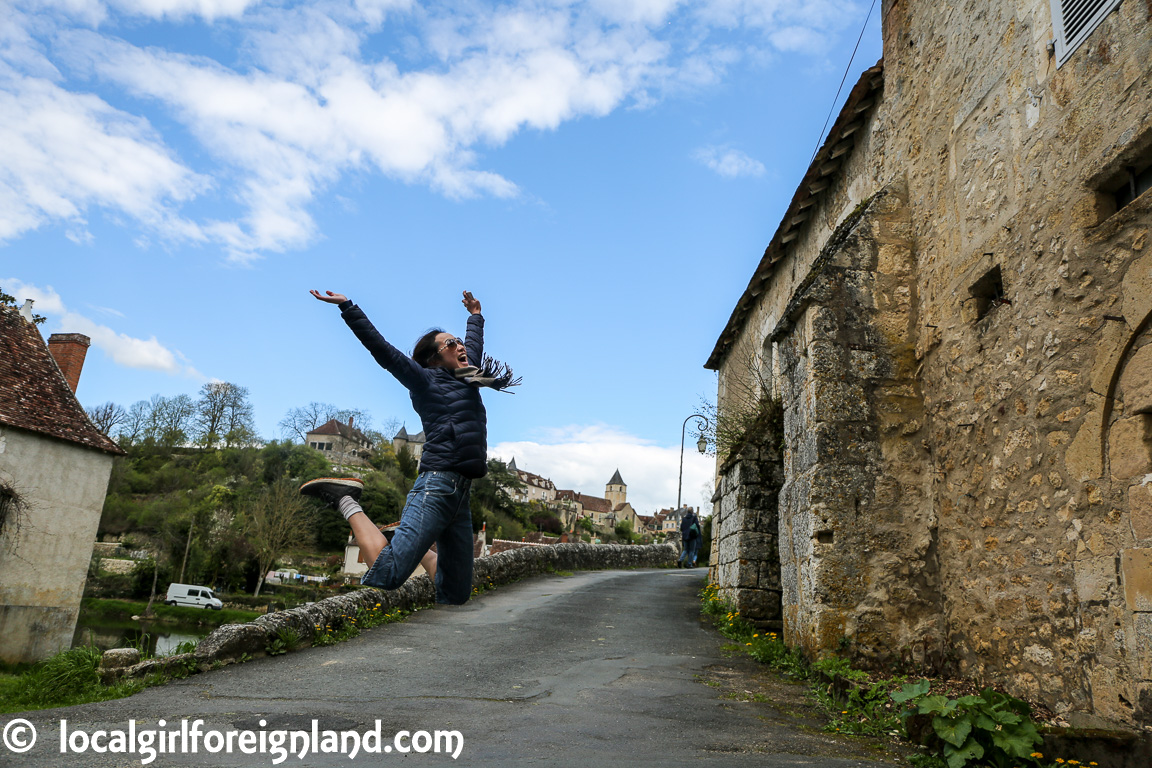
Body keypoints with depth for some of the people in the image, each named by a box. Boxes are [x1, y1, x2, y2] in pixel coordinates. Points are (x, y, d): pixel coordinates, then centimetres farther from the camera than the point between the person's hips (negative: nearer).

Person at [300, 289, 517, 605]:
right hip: (437, 487, -7)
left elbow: (474, 344, 43)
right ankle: (345, 500, 1)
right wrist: (347, 307, -5)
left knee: (456, 595, 3)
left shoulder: (466, 378, 24)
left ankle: (421, 546, 26)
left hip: (461, 496, 7)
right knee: (387, 575, -20)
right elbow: (382, 349, -3)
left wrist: (475, 316, 57)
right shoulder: (427, 381, 4)